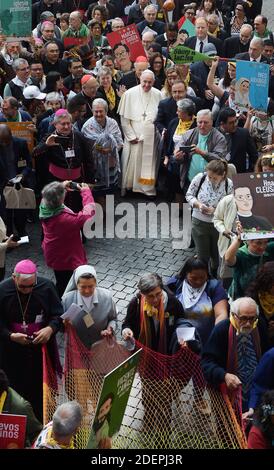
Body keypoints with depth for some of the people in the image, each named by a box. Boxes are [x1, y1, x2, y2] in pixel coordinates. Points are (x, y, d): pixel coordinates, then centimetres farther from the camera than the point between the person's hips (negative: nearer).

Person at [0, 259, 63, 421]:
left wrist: (50, 328, -23)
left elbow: (58, 315, -3)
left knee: (42, 389, 16)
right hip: (13, 353, -1)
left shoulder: (46, 286, -13)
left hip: (42, 348, 1)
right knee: (18, 390, 9)